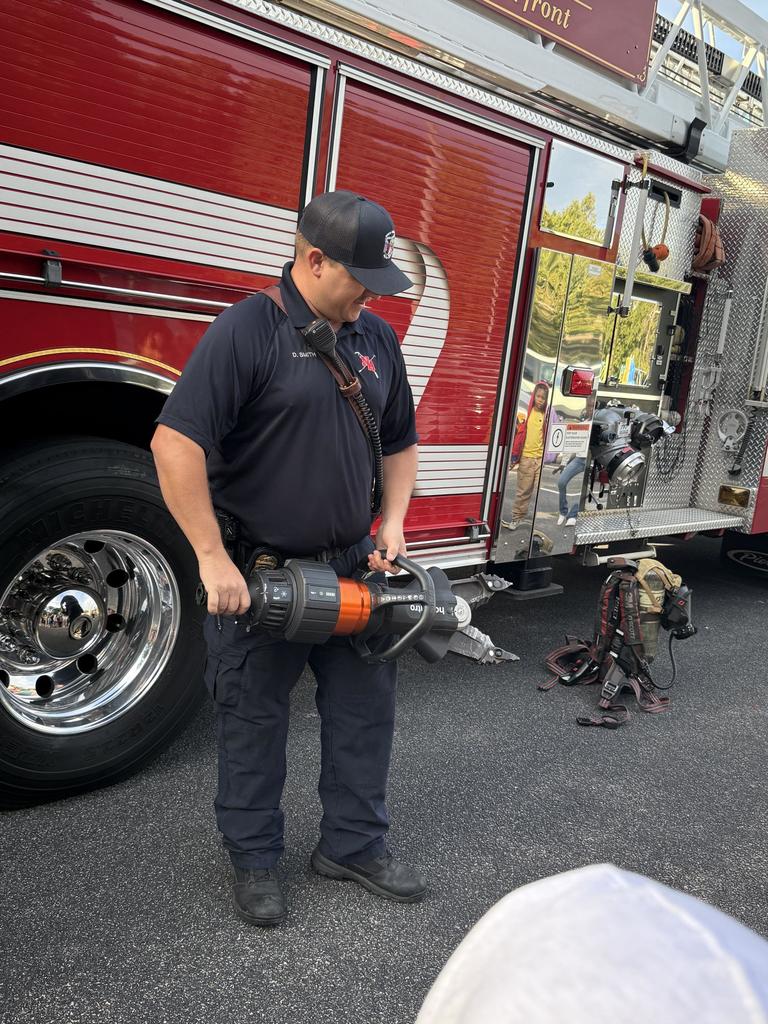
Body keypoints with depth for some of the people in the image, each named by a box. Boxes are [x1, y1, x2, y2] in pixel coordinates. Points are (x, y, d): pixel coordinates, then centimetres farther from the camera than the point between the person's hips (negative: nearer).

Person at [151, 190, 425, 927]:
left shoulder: (376, 338, 7)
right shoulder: (246, 332, -15)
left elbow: (399, 442, 16)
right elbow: (175, 442, -21)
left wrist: (392, 524, 2)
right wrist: (212, 559, -22)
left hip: (352, 566, 7)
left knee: (366, 707, 14)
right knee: (254, 720, 9)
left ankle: (353, 844, 33)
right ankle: (254, 860, 30)